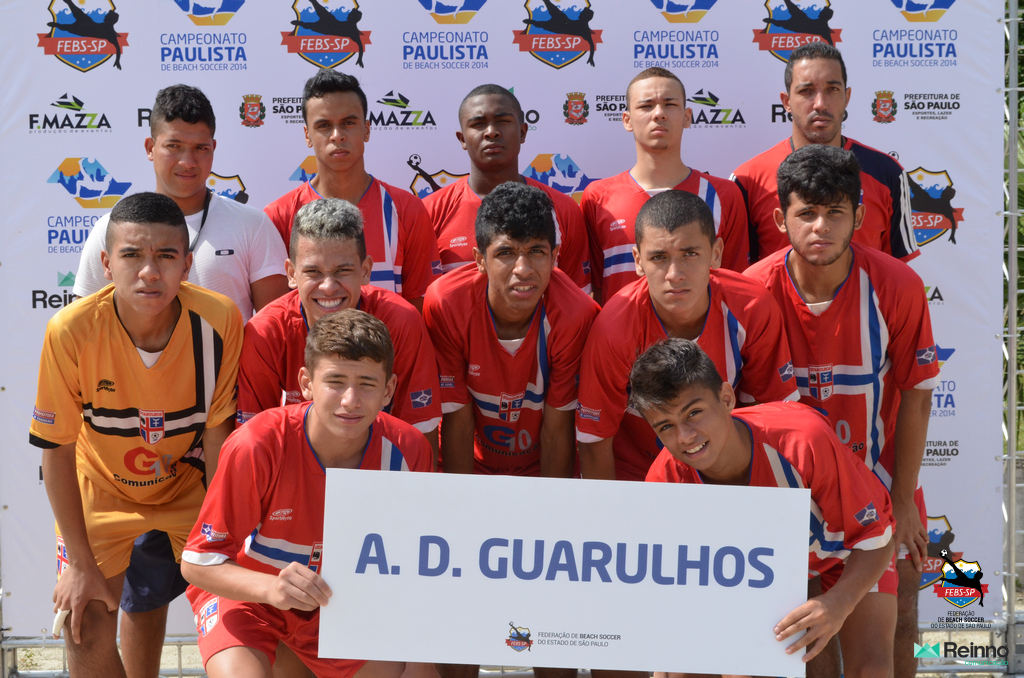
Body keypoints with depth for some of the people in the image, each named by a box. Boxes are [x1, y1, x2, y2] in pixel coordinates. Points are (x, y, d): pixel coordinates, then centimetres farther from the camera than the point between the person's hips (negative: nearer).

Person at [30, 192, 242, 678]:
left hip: (186, 481, 1)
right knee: (86, 633, -7)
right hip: (100, 491, -1)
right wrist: (81, 563, -13)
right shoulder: (71, 331, -29)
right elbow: (57, 450, -17)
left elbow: (217, 432, -13)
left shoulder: (219, 320, -27)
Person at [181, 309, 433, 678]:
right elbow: (197, 562, -23)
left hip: (340, 598, 4)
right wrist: (270, 587, -41)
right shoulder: (257, 446, -29)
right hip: (245, 589, -4)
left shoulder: (407, 450, -19)